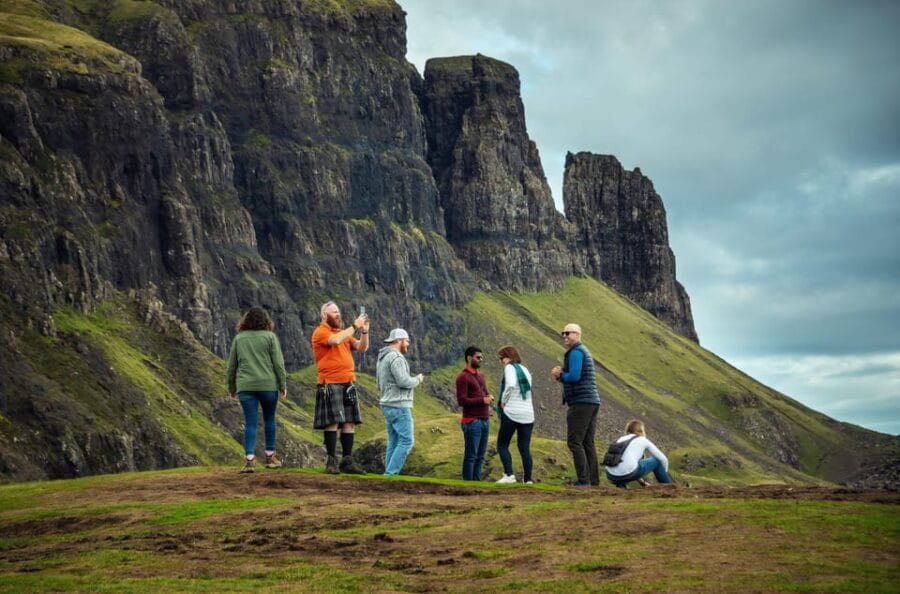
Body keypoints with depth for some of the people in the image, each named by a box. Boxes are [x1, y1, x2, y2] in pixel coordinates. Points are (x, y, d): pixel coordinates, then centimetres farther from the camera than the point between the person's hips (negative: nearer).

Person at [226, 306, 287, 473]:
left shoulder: (239, 338, 10)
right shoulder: (269, 336, 2)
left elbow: (231, 366, 13)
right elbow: (278, 363, -3)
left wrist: (232, 388, 21)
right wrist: (283, 384, 4)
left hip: (245, 386, 1)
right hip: (268, 384, -1)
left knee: (250, 423, 1)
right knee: (269, 420, 14)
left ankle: (249, 460, -8)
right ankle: (270, 457, 19)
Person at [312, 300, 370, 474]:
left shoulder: (344, 333, 20)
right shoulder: (320, 332, -3)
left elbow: (361, 348, 13)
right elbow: (336, 340, -22)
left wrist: (364, 331, -3)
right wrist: (354, 326, -15)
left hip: (348, 383, 7)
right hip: (330, 384, -7)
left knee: (349, 422, 3)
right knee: (332, 422, -9)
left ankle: (347, 460, 5)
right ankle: (331, 461, -6)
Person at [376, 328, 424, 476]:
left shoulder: (382, 358, 17)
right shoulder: (396, 357, -14)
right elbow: (404, 381, -23)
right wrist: (418, 379, -3)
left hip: (388, 405, 10)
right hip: (399, 406, -10)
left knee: (394, 442, 11)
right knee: (406, 441, -8)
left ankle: (389, 474, 8)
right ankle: (391, 473, -13)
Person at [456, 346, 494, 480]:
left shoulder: (480, 375, 18)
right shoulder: (463, 377, -8)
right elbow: (461, 401, -15)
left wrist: (489, 397, 3)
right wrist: (482, 400, -16)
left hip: (485, 420, 8)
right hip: (472, 421, -8)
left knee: (480, 456, 8)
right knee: (471, 455, -6)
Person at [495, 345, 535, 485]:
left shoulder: (510, 368, -5)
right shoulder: (525, 370, 17)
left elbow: (510, 385, -24)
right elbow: (527, 390, 12)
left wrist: (503, 401, -11)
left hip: (512, 412, -6)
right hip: (528, 414, 6)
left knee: (502, 445, 3)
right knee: (525, 448, 9)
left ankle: (509, 475, -11)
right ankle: (528, 479, 4)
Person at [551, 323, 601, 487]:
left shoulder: (576, 352, -9)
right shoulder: (585, 351, 23)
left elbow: (574, 376, -21)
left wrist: (559, 376, -3)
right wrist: (561, 374, 9)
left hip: (581, 402, -10)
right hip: (592, 401, 10)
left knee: (574, 441, -9)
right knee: (588, 443, 9)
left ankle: (584, 480, -14)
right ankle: (594, 480, 5)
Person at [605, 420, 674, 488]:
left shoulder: (620, 439, 29)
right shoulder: (643, 440, 17)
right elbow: (663, 459, 22)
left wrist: (642, 482, 43)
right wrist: (664, 474, 40)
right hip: (628, 474, -5)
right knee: (657, 460, 19)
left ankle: (621, 484, 19)